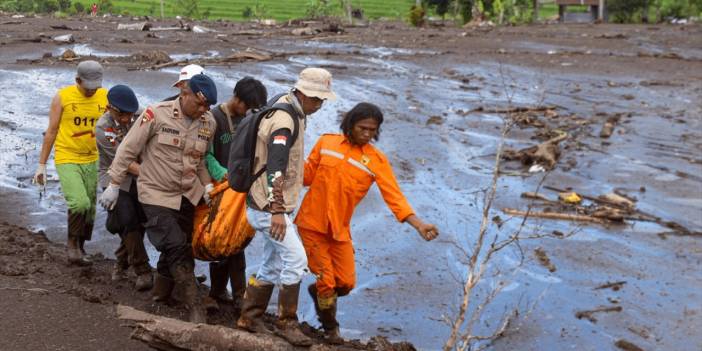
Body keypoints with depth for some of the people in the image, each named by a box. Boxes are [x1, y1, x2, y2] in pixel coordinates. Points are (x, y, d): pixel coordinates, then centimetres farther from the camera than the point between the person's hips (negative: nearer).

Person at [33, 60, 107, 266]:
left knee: (89, 210, 9)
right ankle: (72, 243, 4)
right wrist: (41, 165, -2)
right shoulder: (62, 97, -7)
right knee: (80, 204, -20)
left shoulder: (105, 97, 0)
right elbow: (51, 132, -2)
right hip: (67, 161, -3)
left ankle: (79, 249, 29)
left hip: (93, 161, 4)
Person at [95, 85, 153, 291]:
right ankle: (142, 271, -9)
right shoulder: (103, 127, -16)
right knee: (128, 222, -17)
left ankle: (121, 263, 28)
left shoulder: (138, 116, -4)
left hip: (138, 177, 4)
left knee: (140, 222, 4)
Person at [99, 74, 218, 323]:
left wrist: (206, 184, 1)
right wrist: (114, 185, -8)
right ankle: (195, 307, -6)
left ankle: (161, 291, 36)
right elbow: (128, 149, -10)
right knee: (176, 248, -12)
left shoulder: (209, 123, 0)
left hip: (187, 195, 6)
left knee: (177, 248, 13)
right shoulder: (157, 114, -16)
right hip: (157, 193, -5)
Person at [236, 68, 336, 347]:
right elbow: (275, 169, -28)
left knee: (273, 266, 15)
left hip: (267, 206, 10)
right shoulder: (285, 121, -21)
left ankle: (249, 317, 26)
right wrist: (278, 210, -32)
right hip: (268, 207, -10)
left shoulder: (288, 111, 12)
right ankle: (287, 322, 2)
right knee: (296, 260, -9)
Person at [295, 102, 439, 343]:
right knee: (326, 280, 0)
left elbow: (394, 196, -13)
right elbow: (307, 176, 4)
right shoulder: (326, 142, -3)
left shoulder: (377, 160, -6)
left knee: (346, 283, 4)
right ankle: (330, 328, 27)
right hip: (311, 223, -1)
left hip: (339, 229, 2)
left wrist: (419, 225, -24)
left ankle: (318, 291, 39)